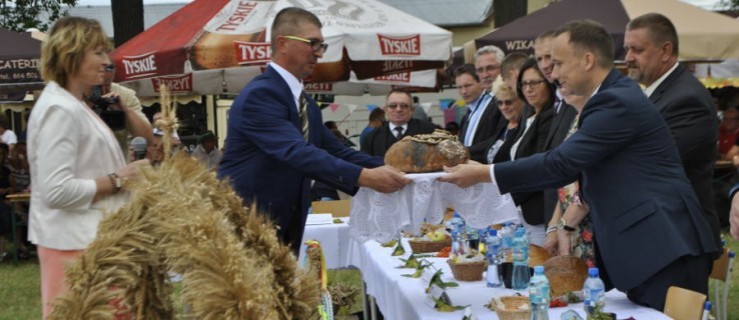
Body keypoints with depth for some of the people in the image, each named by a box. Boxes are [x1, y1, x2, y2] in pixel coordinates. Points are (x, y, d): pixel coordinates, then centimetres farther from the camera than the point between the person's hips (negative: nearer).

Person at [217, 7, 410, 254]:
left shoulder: (306, 105, 12)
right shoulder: (259, 95, -19)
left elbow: (335, 151, 8)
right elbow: (297, 152, -30)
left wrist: (386, 168, -6)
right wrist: (364, 177, -36)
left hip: (284, 226, 9)